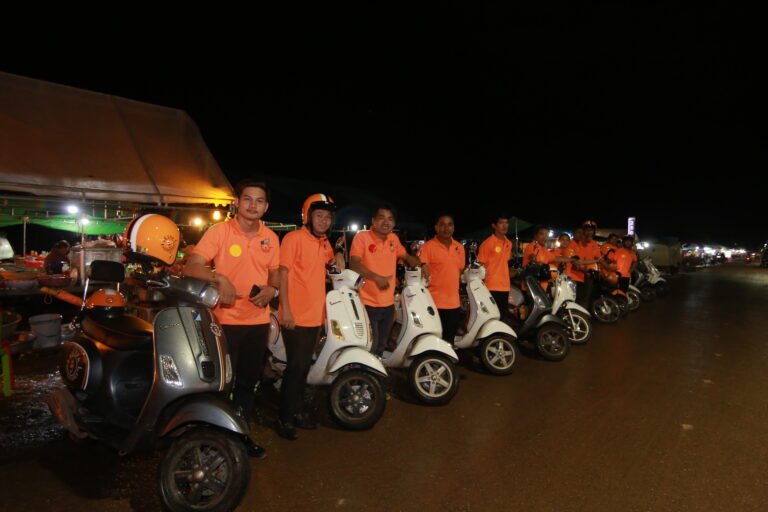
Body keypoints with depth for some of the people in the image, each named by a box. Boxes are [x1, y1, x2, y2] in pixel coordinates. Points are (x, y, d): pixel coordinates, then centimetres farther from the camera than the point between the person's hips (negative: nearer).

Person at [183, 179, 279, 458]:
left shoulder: (271, 238, 5)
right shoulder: (220, 231, -8)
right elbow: (191, 267, -15)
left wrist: (272, 289, -7)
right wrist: (219, 277, -33)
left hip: (258, 320, 5)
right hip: (226, 320, -5)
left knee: (248, 382, 18)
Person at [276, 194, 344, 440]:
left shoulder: (324, 242, 12)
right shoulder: (294, 238, -10)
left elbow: (331, 259, 32)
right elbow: (282, 273, -15)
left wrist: (338, 257, 8)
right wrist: (285, 309, -20)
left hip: (315, 316, 8)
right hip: (295, 317, -8)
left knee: (304, 366, 16)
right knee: (295, 367, -3)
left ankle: (296, 412, 30)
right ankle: (284, 419, 12)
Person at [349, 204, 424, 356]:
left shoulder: (393, 239, 7)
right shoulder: (362, 237, -10)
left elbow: (406, 256, 18)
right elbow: (354, 264, -19)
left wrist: (420, 265, -2)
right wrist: (377, 277, -29)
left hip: (388, 303, 6)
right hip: (368, 303, -6)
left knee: (381, 346, 19)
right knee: (370, 345, -6)